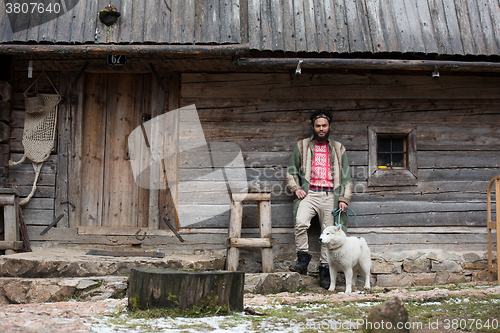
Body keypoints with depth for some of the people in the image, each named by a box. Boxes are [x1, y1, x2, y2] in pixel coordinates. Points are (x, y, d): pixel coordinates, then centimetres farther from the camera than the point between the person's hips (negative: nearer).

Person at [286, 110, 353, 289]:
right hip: (309, 193, -1)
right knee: (301, 222, -27)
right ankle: (303, 260, -16)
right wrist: (296, 188, 0)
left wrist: (344, 199, 3)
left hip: (330, 195, 1)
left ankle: (324, 269, 10)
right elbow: (291, 170, 17)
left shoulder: (338, 148, 16)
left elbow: (346, 176, 15)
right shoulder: (302, 146, 15)